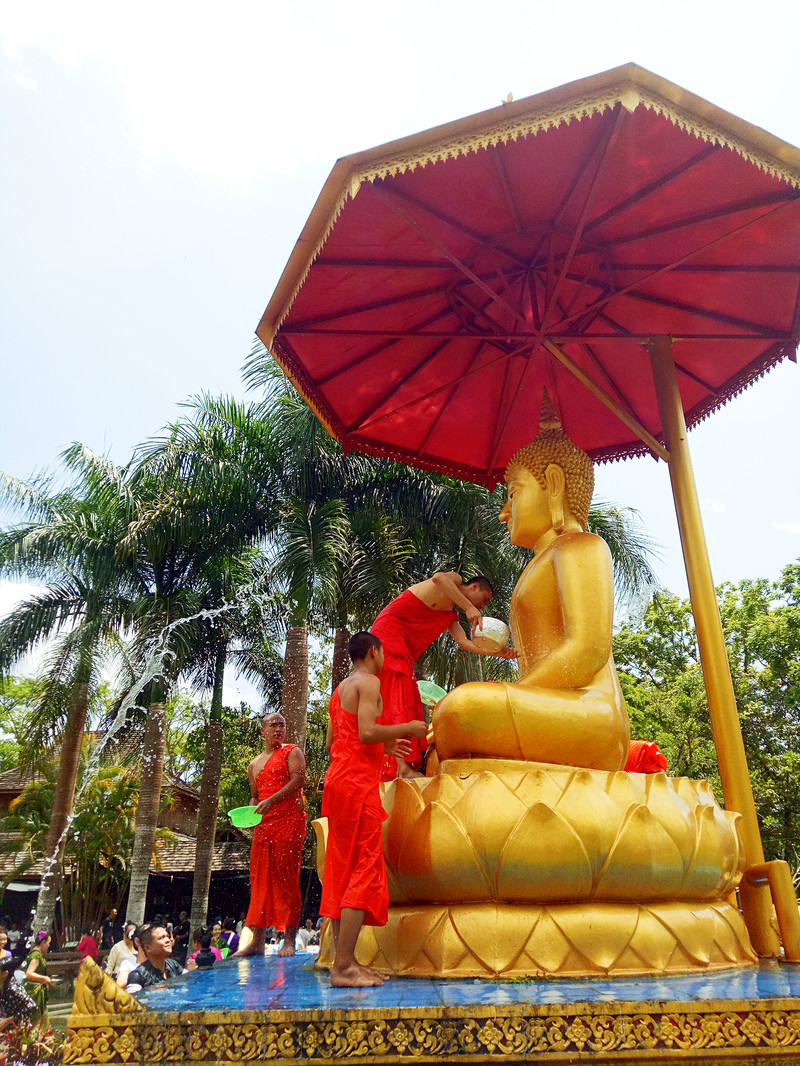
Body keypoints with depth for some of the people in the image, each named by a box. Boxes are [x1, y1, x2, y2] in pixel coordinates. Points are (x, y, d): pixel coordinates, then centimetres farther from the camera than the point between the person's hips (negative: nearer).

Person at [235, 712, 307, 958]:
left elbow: (298, 781, -12)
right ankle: (256, 940, 6)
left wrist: (271, 801, -23)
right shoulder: (254, 765, 22)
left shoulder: (291, 752, 3)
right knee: (260, 880, 3)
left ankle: (290, 940, -2)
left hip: (289, 821, -6)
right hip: (263, 825, 6)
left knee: (286, 879, -7)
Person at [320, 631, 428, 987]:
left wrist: (385, 746, 26)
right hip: (358, 783, -10)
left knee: (341, 872, 9)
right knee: (365, 871, -8)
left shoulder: (341, 688, 21)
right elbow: (366, 732, -21)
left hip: (338, 778, 10)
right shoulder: (369, 683, -7)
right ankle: (344, 966, -8)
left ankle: (344, 962, 13)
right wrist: (407, 728, -7)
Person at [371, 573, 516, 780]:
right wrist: (468, 607, -31)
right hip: (389, 630, -10)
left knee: (410, 702, 4)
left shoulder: (451, 615, 25)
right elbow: (439, 577, -26)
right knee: (398, 699, -18)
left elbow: (464, 642, 11)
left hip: (403, 651, 10)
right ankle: (403, 766, -24)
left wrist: (498, 652, 2)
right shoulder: (455, 579, 0)